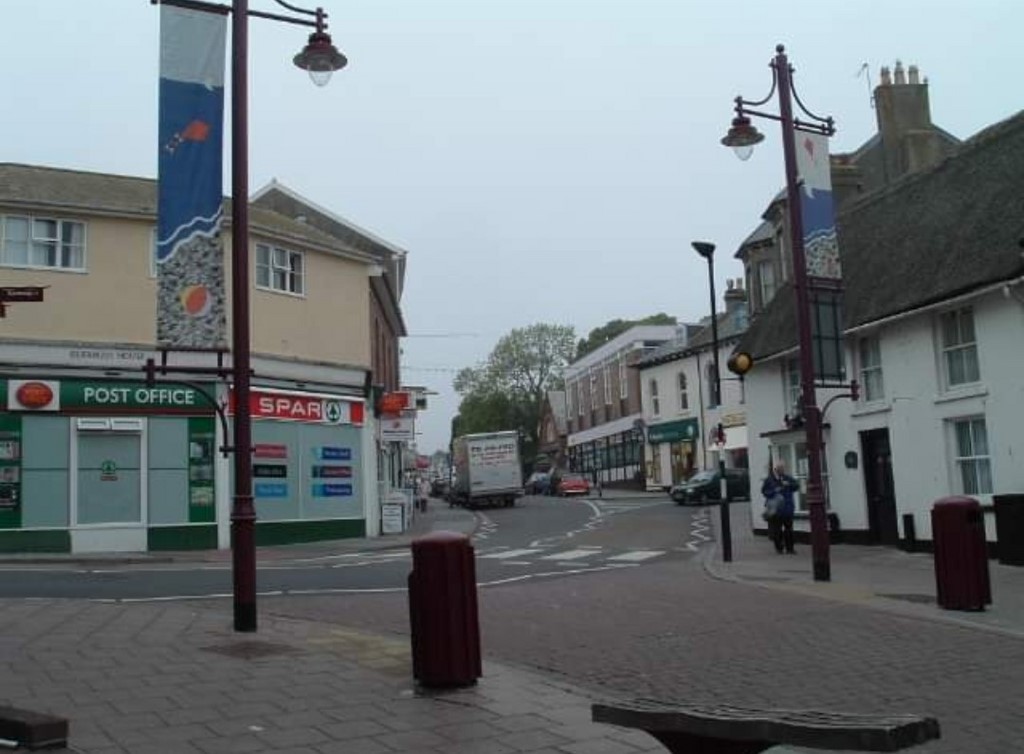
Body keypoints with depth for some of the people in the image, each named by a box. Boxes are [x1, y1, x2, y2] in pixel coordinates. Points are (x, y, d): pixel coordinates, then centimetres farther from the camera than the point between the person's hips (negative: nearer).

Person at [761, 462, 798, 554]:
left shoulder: (787, 478, 9)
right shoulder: (769, 480, -2)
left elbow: (796, 486, 6)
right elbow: (764, 491, -2)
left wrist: (789, 484, -12)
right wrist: (774, 491, -16)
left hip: (787, 508, 3)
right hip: (775, 508, -3)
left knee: (789, 528, 5)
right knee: (777, 529, -2)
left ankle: (789, 547, 13)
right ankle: (779, 547, 8)